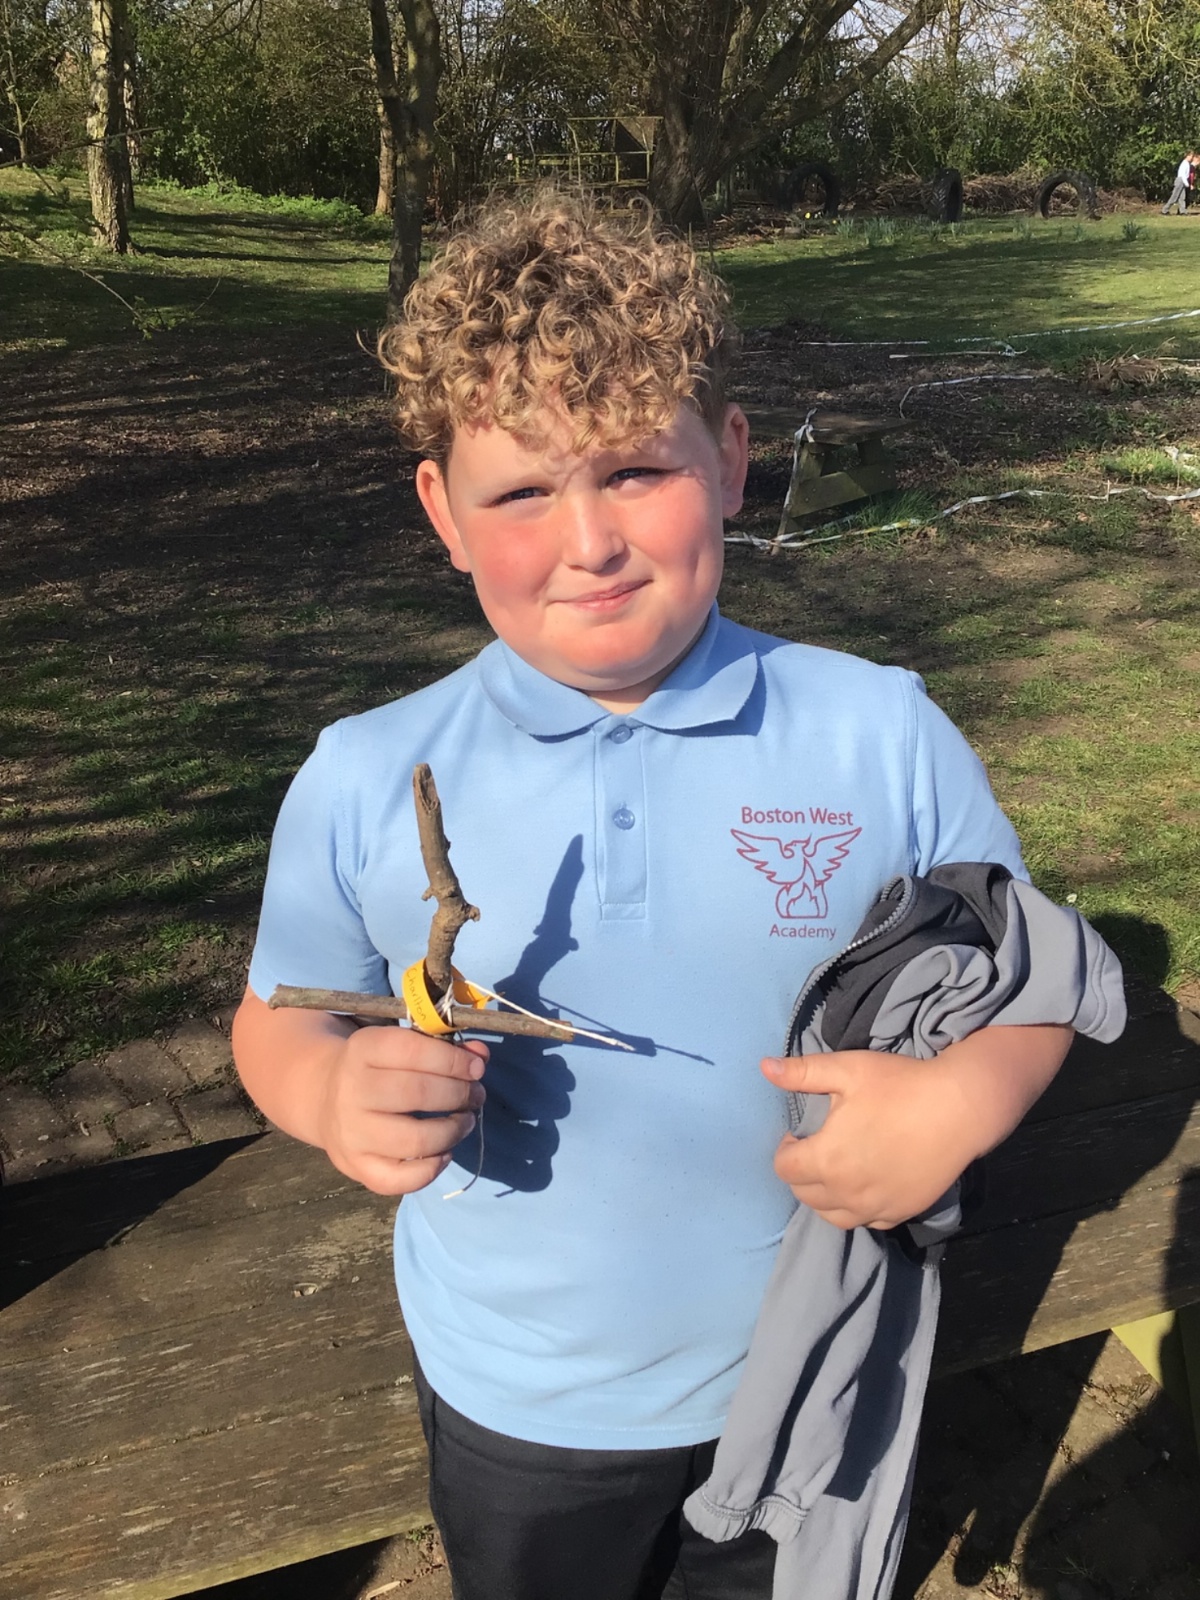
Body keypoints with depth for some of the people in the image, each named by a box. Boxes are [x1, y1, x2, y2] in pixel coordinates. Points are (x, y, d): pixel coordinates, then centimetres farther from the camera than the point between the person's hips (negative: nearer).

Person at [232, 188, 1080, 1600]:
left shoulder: (884, 735, -16)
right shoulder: (363, 782, -15)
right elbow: (279, 1021, -4)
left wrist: (956, 1105, -26)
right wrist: (334, 1091, -26)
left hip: (811, 1382, 1)